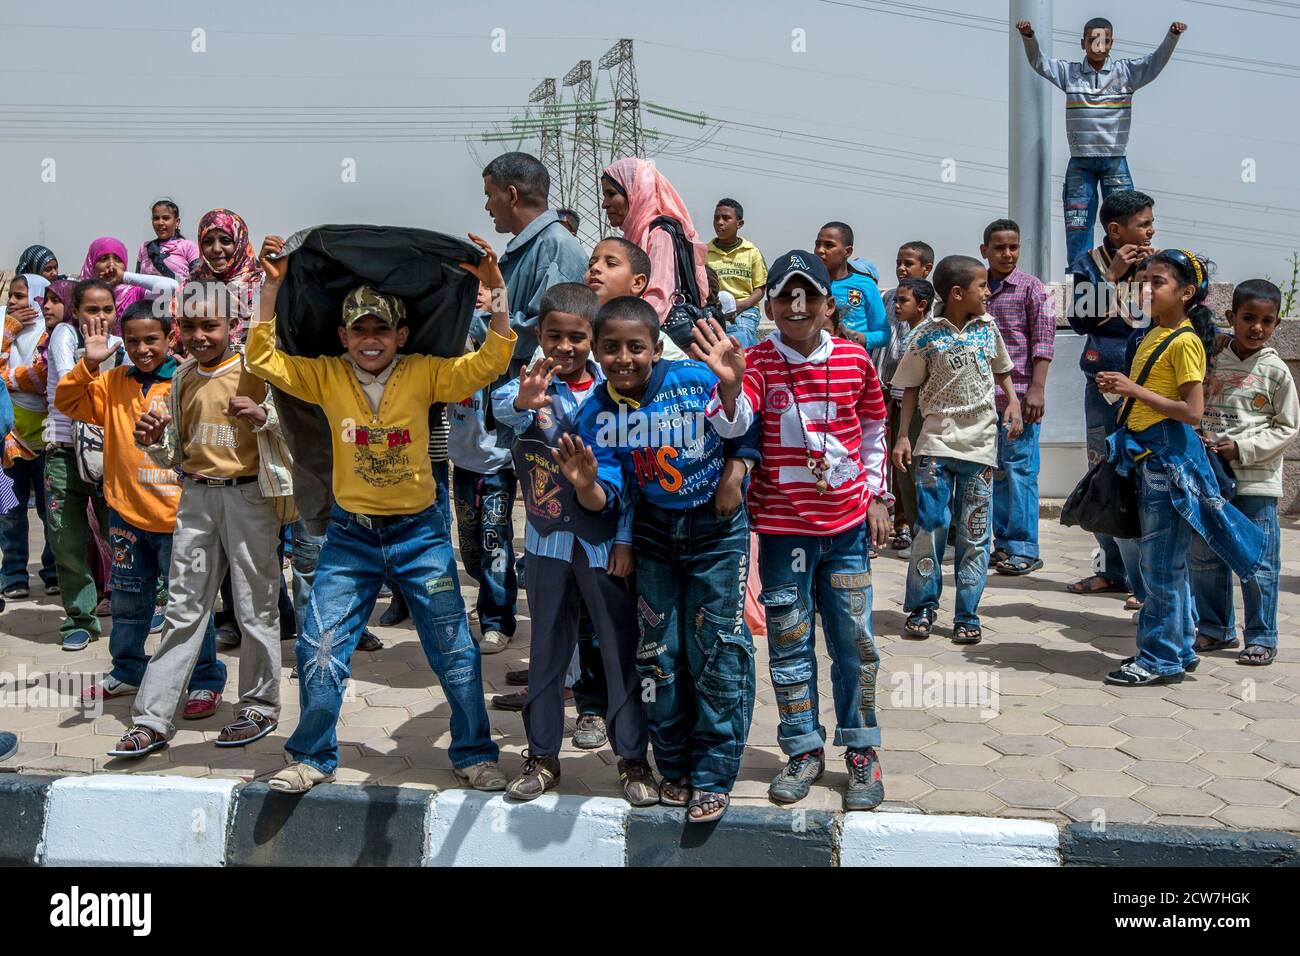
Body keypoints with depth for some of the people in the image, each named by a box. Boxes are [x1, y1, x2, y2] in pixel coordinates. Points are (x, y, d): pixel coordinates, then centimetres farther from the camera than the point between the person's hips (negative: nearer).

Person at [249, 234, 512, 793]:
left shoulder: (424, 374, -7)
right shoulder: (327, 376, -2)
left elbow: (491, 361, -14)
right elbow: (264, 360, -6)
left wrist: (496, 290, -24)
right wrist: (272, 287, -13)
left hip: (420, 533, -1)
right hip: (349, 536, 1)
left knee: (454, 651, 5)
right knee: (319, 648, 2)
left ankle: (474, 755, 23)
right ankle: (314, 758, 22)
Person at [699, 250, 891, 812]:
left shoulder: (854, 359, 0)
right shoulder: (759, 362, -8)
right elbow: (732, 425, -23)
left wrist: (876, 495, 13)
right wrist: (729, 382, -42)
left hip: (847, 521, 2)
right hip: (782, 525, -1)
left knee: (853, 641, 8)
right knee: (788, 642, 9)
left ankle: (862, 753, 24)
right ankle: (804, 750, 25)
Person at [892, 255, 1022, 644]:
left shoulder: (988, 327, 5)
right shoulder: (927, 336, -5)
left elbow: (1002, 369, 19)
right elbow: (911, 388, 1)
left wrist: (1013, 402, 2)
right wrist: (902, 435, -6)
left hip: (980, 444, 3)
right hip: (936, 443, -3)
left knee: (974, 534, 5)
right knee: (930, 527, -2)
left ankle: (967, 616, 13)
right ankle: (921, 608, 14)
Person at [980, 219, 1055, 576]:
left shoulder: (1031, 287, -1)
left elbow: (1044, 340, -7)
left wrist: (1036, 389, -15)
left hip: (1019, 394, -6)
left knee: (1019, 469, -6)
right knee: (996, 471, 10)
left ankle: (1024, 549, 1)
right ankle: (1002, 543, 19)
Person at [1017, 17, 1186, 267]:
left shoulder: (1126, 72, 4)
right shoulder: (1069, 72, 5)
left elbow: (1157, 59, -5)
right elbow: (1038, 62, -3)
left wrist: (1172, 35, -24)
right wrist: (1028, 36, -21)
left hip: (1116, 161, 0)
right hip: (1080, 163, 0)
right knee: (1077, 227, 2)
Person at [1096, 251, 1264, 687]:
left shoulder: (1185, 341, -14)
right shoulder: (1154, 334, 13)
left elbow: (1192, 411, -20)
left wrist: (1134, 390, -20)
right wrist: (1121, 388, 6)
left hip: (1171, 455, -9)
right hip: (1147, 454, 9)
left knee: (1160, 561, -3)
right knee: (1167, 560, 15)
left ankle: (1161, 659, 6)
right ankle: (1180, 649, 26)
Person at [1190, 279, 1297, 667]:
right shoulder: (1213, 360, 4)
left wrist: (1242, 448, -13)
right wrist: (1199, 443, -6)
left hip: (1257, 479, -4)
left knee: (1258, 563, 1)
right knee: (1203, 556, 11)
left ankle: (1261, 637, 14)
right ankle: (1215, 628, 26)